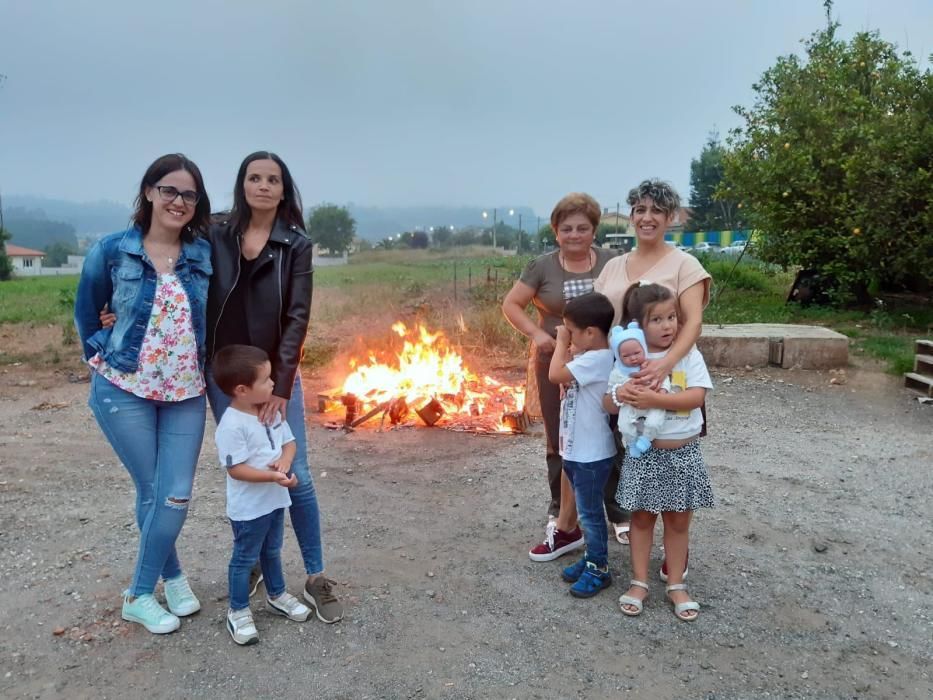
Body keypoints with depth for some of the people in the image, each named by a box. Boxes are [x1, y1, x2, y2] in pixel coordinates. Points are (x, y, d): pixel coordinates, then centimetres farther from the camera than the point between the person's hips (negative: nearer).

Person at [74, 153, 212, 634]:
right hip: (124, 392, -2)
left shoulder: (205, 255, 0)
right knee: (151, 492, 6)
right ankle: (173, 576, 27)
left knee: (176, 495, 0)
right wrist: (102, 356, 1)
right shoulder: (112, 251, -5)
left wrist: (212, 371, 4)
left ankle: (140, 595, 19)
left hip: (186, 395, 2)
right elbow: (86, 314, 9)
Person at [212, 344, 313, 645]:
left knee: (272, 551, 25)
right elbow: (236, 469, -26)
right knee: (244, 558, 9)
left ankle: (276, 595, 44)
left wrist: (284, 462, -15)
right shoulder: (232, 425, -25)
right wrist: (273, 477, -32)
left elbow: (289, 442, 6)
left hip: (275, 500, 8)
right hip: (249, 507, -8)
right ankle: (238, 611, 25)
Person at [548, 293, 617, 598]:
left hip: (592, 453, -10)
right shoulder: (586, 357, 7)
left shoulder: (597, 359, -23)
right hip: (576, 449, 10)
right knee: (586, 509, 20)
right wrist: (565, 345, 0)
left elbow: (555, 375, -27)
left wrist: (562, 342, -13)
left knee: (590, 512, 3)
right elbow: (561, 377, 10)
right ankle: (591, 558, 34)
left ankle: (599, 569, 17)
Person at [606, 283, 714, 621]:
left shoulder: (688, 354, -7)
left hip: (683, 451, 0)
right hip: (643, 451, 0)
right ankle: (639, 582, 26)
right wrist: (620, 394, -29)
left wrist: (655, 399, -27)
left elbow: (696, 397, -17)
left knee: (678, 520, 12)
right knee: (642, 517, 12)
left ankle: (676, 584, 26)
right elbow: (608, 404, -6)